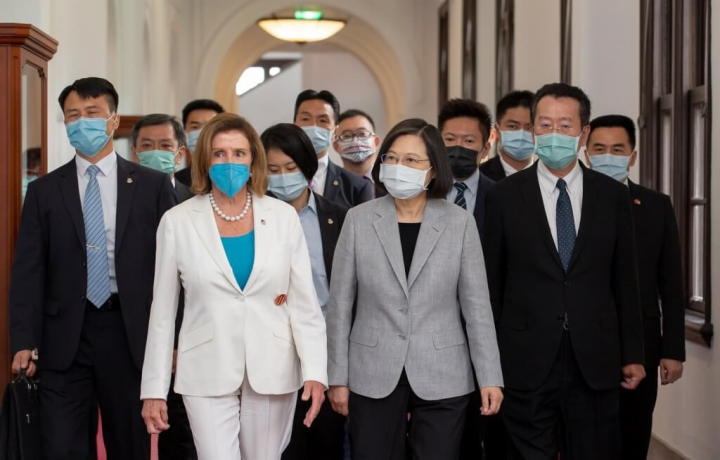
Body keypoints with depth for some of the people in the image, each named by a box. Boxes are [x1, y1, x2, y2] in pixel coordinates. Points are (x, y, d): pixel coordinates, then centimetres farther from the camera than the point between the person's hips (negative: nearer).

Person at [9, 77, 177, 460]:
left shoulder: (153, 186, 3)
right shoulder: (44, 191, 6)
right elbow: (28, 272, 3)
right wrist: (24, 342, -6)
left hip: (131, 332, 0)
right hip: (64, 339, 1)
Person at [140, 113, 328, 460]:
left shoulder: (283, 216, 0)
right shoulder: (178, 221, -1)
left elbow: (304, 303, 0)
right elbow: (163, 312, 3)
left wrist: (314, 371, -10)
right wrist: (155, 388, 1)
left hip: (272, 370, 1)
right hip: (208, 372, -1)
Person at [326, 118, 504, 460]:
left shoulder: (459, 223, -1)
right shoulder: (359, 219, 0)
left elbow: (476, 304, 0)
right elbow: (340, 304, 2)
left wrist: (490, 377, -3)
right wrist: (338, 377, 1)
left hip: (442, 377, 0)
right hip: (373, 377, 1)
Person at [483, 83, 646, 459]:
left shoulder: (612, 195, 5)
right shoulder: (504, 196, 1)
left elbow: (624, 280, 7)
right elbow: (491, 282, 3)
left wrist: (633, 354, 6)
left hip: (596, 361, 1)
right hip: (527, 362, -1)